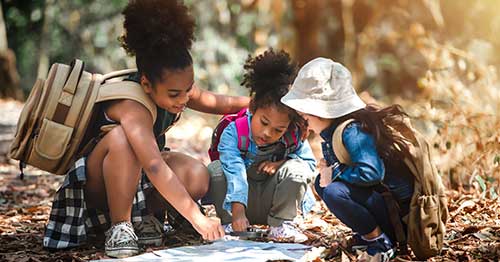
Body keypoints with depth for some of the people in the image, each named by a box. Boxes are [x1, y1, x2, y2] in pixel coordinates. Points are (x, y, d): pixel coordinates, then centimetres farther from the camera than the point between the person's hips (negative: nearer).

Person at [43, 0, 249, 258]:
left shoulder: (178, 87, -12)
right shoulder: (131, 106, -36)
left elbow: (215, 103, 10)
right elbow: (155, 168, -47)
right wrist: (196, 217, -52)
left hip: (137, 177, 6)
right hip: (95, 184, -6)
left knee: (197, 177, -22)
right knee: (122, 138, -38)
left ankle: (143, 216, 3)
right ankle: (119, 227, -26)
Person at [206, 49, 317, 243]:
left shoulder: (294, 138, -13)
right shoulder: (233, 133, -22)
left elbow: (310, 163, -1)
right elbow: (235, 173, -33)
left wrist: (282, 164, -22)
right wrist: (238, 213, -43)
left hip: (271, 202, 1)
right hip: (242, 201, -1)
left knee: (297, 168, -25)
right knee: (215, 169, -27)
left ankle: (281, 224, -13)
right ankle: (229, 223, -15)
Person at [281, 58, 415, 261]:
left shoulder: (353, 131, -23)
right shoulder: (332, 131, 6)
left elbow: (371, 172, -35)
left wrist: (336, 172, -20)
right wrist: (329, 167, 0)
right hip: (379, 194, 10)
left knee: (334, 192, -29)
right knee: (321, 183, 13)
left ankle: (379, 240, -11)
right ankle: (367, 234, 11)